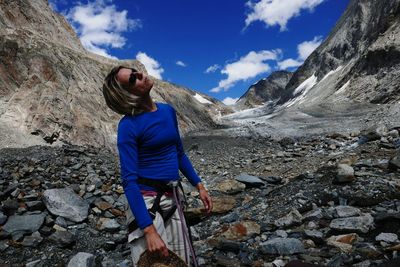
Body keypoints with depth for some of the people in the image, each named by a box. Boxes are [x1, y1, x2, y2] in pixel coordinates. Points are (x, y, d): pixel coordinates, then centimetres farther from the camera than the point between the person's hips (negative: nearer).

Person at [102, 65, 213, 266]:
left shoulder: (168, 110, 3)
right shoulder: (128, 125, -16)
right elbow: (129, 180, -19)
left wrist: (199, 186, 11)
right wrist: (149, 230, -24)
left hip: (173, 198, 6)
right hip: (146, 201, -6)